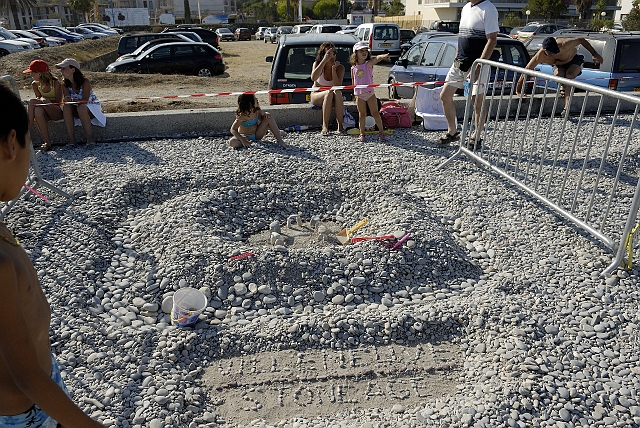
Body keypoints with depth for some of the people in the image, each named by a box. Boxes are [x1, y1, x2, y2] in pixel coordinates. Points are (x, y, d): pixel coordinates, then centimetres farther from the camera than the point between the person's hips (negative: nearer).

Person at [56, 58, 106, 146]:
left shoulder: (85, 82, -18)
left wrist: (72, 100, -42)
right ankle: (71, 139, -28)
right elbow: (67, 99, -11)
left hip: (92, 107, -4)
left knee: (81, 107, -36)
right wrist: (67, 100, -36)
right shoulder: (65, 85, -4)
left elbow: (85, 100, -25)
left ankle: (90, 137, -28)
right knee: (66, 107, -27)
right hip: (77, 111, 4)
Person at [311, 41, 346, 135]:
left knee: (338, 92, -33)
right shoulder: (317, 63, -10)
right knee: (329, 93, -34)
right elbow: (313, 78, -33)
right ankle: (324, 126, -33)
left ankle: (340, 125, -31)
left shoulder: (340, 67, -9)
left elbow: (337, 86, -23)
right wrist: (324, 60, -36)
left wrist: (333, 69, -29)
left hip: (332, 99, 1)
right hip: (317, 96, -1)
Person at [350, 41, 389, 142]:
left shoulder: (369, 64, -4)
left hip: (370, 93, -2)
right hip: (359, 95, 2)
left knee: (375, 113, 0)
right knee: (362, 115, 8)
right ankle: (362, 134, 17)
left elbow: (377, 59, -26)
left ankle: (382, 132, 10)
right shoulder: (353, 68, 5)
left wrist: (383, 56, -46)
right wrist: (355, 93, 13)